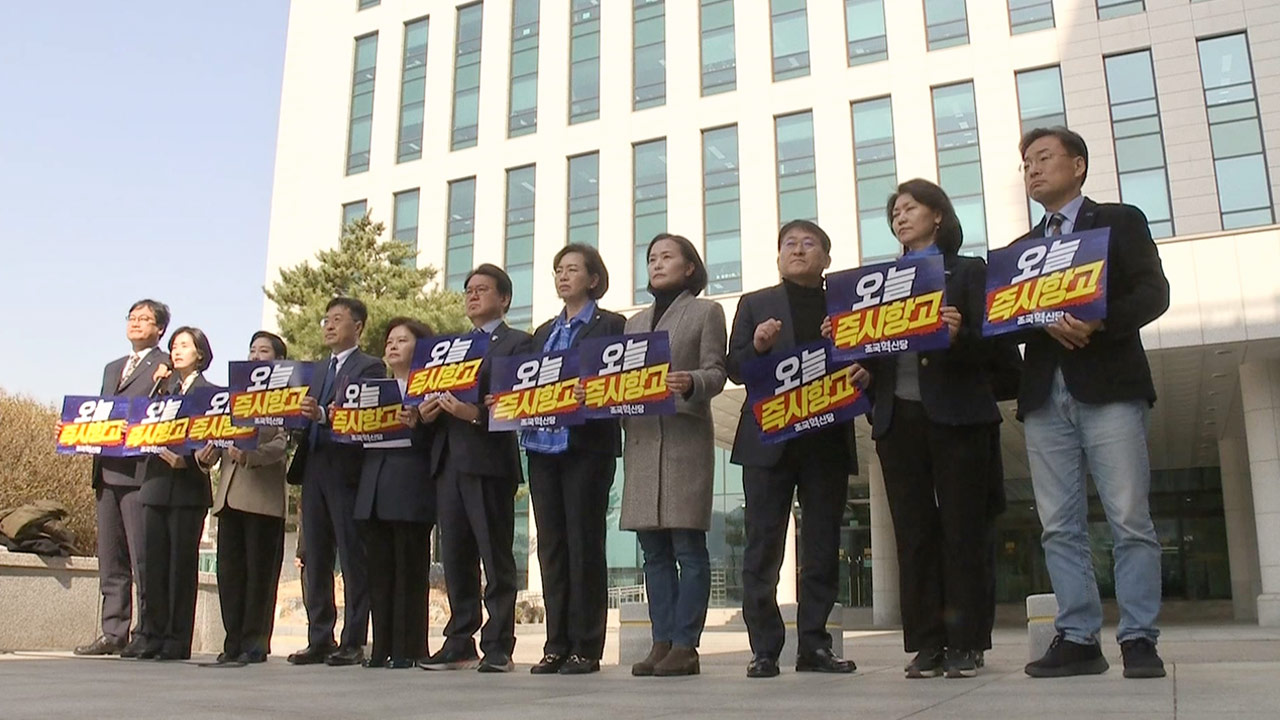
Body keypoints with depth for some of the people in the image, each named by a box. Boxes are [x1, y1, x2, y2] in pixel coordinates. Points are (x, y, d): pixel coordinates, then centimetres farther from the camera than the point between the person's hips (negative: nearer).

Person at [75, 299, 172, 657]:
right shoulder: (112, 368, 26)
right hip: (107, 470, 7)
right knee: (110, 557, 7)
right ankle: (113, 632, 12)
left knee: (143, 557, -6)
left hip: (142, 470, -7)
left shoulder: (168, 367, 2)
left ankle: (146, 635, -1)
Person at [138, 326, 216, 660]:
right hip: (155, 484, 5)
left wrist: (189, 458, -21)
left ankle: (178, 640, 2)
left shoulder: (209, 392, 1)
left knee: (182, 563, -3)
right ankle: (156, 636, 12)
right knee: (153, 563, 5)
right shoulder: (164, 388, 17)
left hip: (188, 487, -5)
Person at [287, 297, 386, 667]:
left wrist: (322, 415, -25)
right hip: (314, 470, 7)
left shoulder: (370, 367, 1)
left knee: (352, 560, -4)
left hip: (346, 470, -7)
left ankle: (353, 643, 0)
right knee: (316, 560, 8)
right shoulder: (318, 373, 24)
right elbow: (309, 418, 19)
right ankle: (319, 640, 14)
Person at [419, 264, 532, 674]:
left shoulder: (517, 343, 4)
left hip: (488, 460, -6)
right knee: (455, 556, 8)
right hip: (448, 460, 7)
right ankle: (459, 643, 15)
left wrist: (477, 414, -22)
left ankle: (498, 647, 2)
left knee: (496, 557, -3)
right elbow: (441, 395, 20)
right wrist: (428, 408, -1)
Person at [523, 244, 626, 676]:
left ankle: (586, 648, 4)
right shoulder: (544, 333, 22)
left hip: (586, 446, -6)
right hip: (543, 445, 6)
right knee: (551, 546, 6)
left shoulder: (611, 326, 2)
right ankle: (556, 645, 12)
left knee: (584, 544, -3)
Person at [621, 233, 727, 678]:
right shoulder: (635, 321, 23)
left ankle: (685, 645, -2)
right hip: (641, 440, 5)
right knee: (653, 549, 5)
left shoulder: (706, 312, 8)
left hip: (685, 438, -5)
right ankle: (662, 642, 9)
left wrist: (690, 383, -23)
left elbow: (716, 372, -2)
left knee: (688, 546, -6)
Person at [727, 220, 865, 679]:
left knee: (823, 547, 5)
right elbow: (735, 369, 5)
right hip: (769, 440, -1)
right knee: (763, 547, -2)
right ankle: (764, 649, 3)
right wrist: (757, 347, -14)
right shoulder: (756, 304, 11)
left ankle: (814, 645, 13)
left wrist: (863, 374, -12)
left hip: (828, 440, 2)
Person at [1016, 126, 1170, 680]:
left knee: (1130, 520, -6)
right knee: (1060, 527, 1)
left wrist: (1096, 322, -19)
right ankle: (1078, 638, 5)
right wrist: (1047, 323, -12)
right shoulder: (1020, 249, 22)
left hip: (1109, 388, -4)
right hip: (1044, 396, 4)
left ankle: (1138, 639, 1)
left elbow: (1153, 293, -2)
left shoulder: (1120, 222, 11)